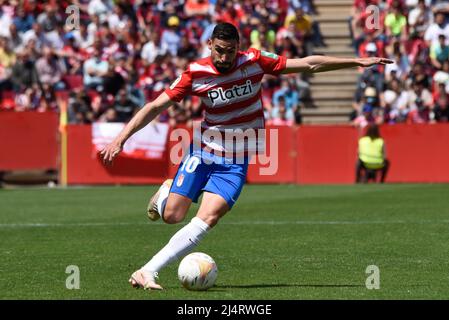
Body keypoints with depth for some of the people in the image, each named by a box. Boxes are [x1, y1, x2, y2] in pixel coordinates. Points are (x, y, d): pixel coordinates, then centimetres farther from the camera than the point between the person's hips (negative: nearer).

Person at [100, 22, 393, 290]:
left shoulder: (254, 61, -9)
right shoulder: (196, 73, -12)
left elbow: (309, 65, -3)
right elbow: (155, 107, -9)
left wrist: (357, 62, -4)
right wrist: (120, 139, -17)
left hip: (236, 163, 0)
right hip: (203, 152, 0)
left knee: (207, 219, -19)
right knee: (171, 216, -8)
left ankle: (147, 272, -18)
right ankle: (167, 192, 32)